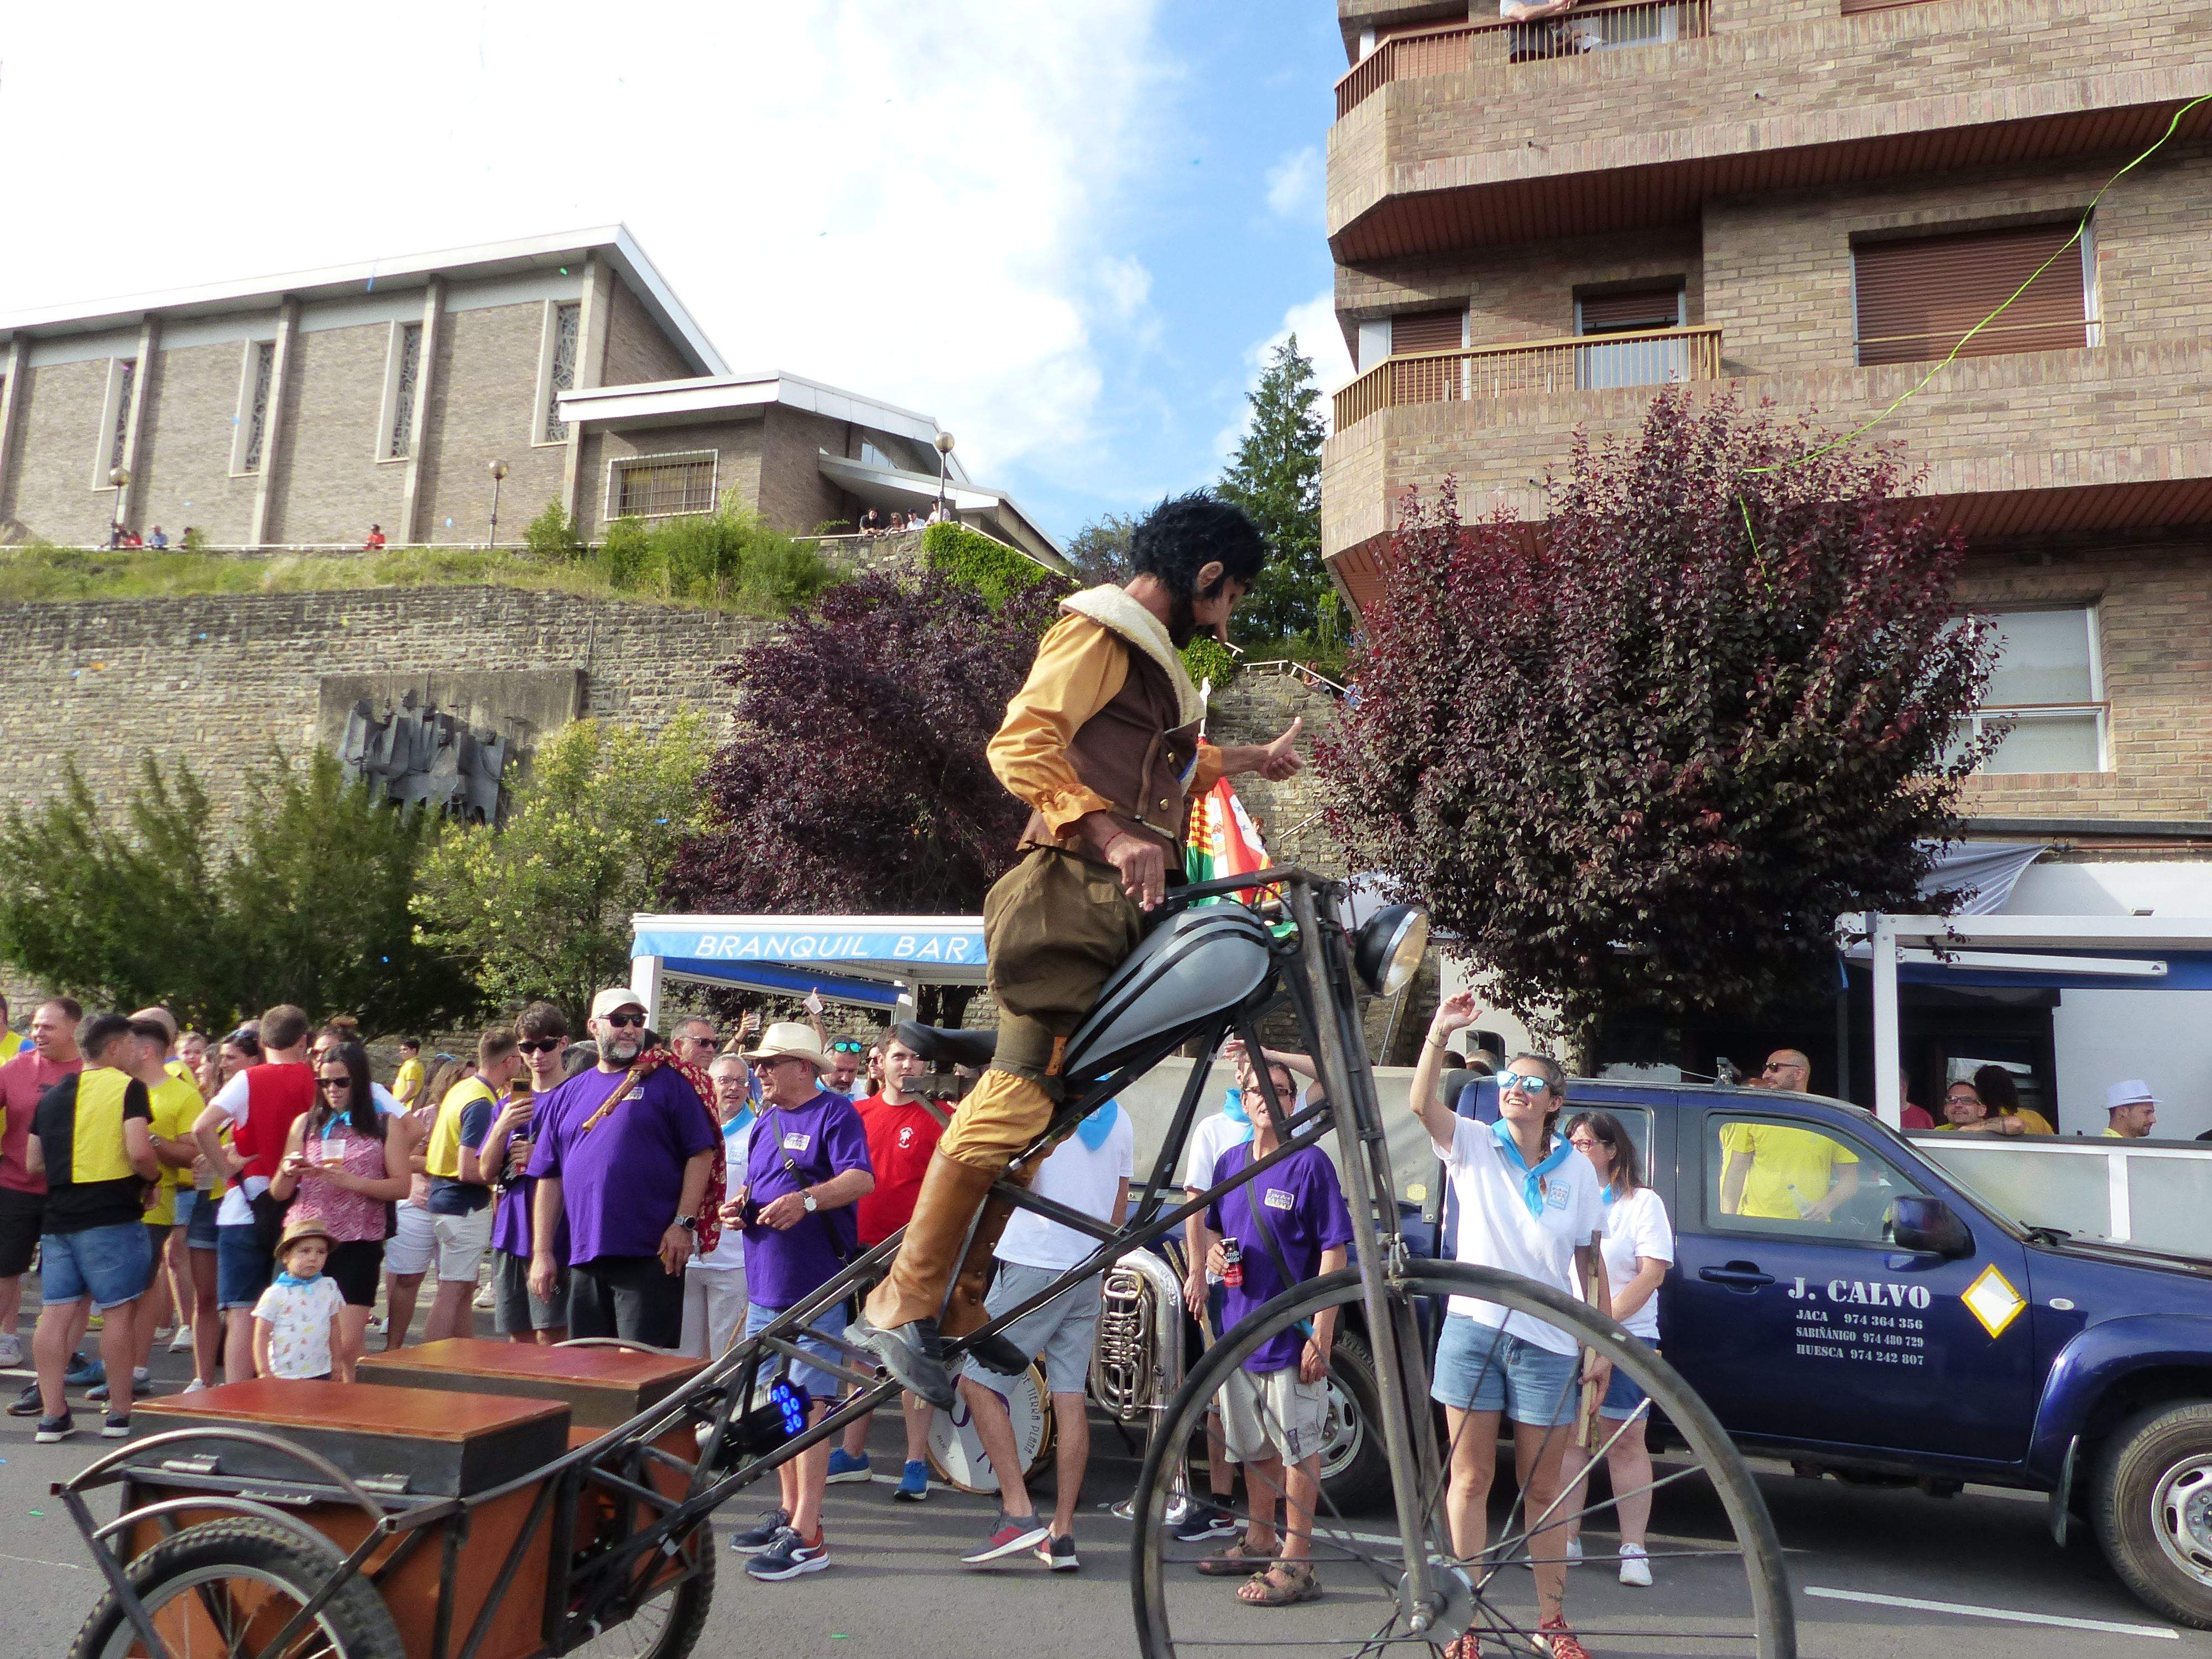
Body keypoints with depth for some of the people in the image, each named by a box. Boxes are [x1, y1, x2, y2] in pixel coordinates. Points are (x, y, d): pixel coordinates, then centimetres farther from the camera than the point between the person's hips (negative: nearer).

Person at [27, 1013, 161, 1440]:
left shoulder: (52, 1095, 13)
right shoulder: (127, 1088, -8)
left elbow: (34, 1164, 17)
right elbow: (139, 1153, -19)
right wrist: (153, 1177, 0)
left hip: (58, 1217, 7)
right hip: (111, 1217, -6)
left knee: (55, 1314, 8)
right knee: (119, 1312, 1)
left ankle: (53, 1415, 10)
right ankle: (119, 1414, 6)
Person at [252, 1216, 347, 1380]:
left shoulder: (329, 1288, 3)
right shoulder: (275, 1294, -9)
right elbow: (262, 1335, -5)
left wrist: (337, 1361, 17)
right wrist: (265, 1372, -9)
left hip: (320, 1373, 4)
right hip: (283, 1375, -4)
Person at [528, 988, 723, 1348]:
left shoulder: (667, 1081, 2)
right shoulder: (567, 1095, 15)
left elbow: (701, 1153, -3)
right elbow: (549, 1177, 14)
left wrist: (684, 1223, -12)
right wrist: (542, 1253, 9)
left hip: (652, 1255, -4)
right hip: (584, 1261, 4)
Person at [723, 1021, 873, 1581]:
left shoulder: (834, 1114, -7)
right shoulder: (764, 1124, 18)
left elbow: (861, 1178, -21)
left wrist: (806, 1200, -35)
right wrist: (740, 1204, 4)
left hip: (815, 1287, -8)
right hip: (764, 1285, 8)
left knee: (807, 1406, -7)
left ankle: (807, 1535, -3)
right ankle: (788, 1509, 28)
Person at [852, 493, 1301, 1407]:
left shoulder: (1150, 654, 27)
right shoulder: (1098, 631, -4)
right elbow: (1022, 745, -19)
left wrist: (1251, 759, 54)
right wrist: (1111, 835, -28)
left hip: (1117, 906, 10)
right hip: (1072, 891, -10)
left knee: (1043, 1102, 8)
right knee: (1019, 1090, -16)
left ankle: (957, 1302, 14)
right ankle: (901, 1304, -11)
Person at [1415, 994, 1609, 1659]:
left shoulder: (1577, 1171, 4)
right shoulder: (1473, 1147, 0)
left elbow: (1590, 1263, 7)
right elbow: (1422, 1103, -19)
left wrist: (1604, 1343, 3)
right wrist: (1440, 1032, -31)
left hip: (1547, 1343, 1)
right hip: (1473, 1330, -1)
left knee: (1543, 1489, 11)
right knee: (1471, 1479, 6)